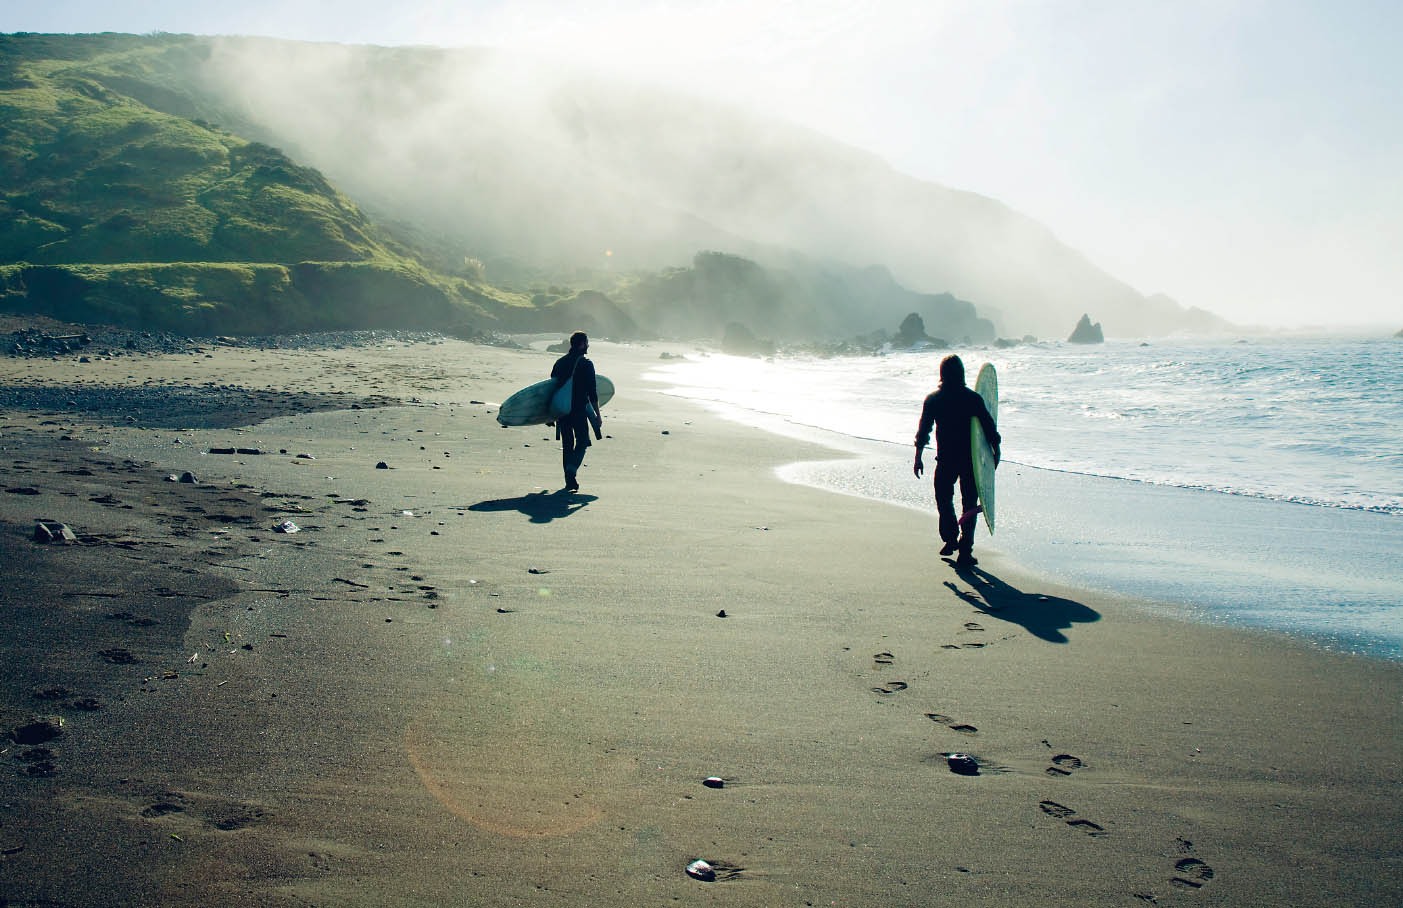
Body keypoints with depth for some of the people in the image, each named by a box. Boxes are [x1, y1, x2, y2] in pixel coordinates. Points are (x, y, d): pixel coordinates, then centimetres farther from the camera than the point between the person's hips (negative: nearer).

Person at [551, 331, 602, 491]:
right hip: (579, 409, -5)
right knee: (582, 442, 7)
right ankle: (571, 469, -15)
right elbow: (592, 392, -11)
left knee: (567, 444, 12)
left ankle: (570, 481, 12)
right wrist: (597, 415, -6)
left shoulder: (559, 363, 9)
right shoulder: (586, 364, -8)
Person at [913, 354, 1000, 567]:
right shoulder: (973, 399, -6)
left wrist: (918, 457, 9)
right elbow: (988, 426, -4)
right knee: (969, 504, 6)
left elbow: (923, 429, 1)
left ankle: (951, 539, 10)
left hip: (945, 459, 1)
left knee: (944, 499, 20)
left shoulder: (932, 399, -2)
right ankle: (965, 551, 3)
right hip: (970, 458, -1)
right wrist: (996, 451, 9)